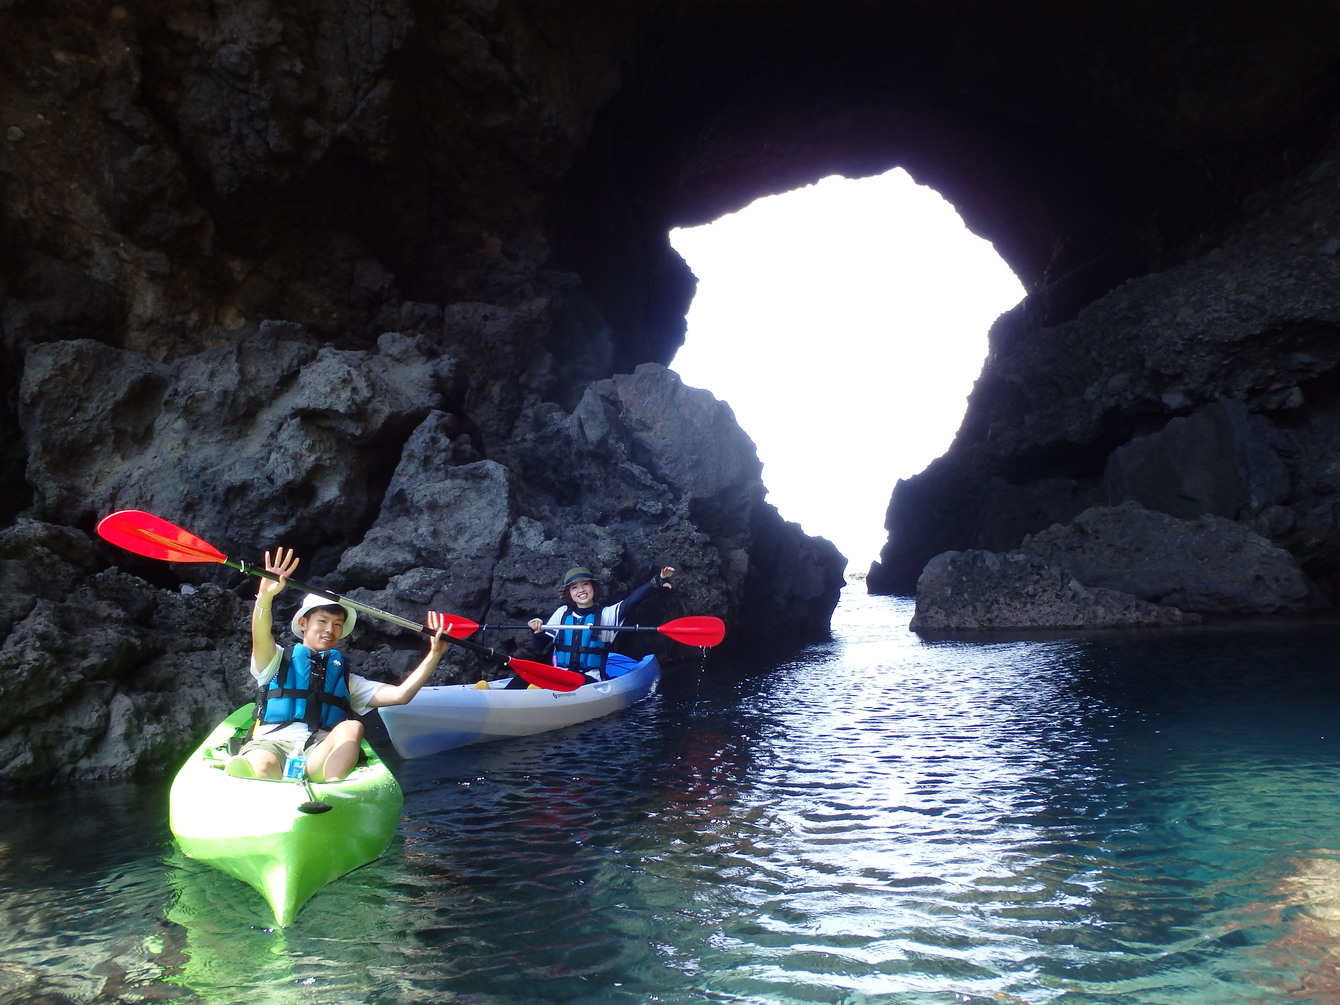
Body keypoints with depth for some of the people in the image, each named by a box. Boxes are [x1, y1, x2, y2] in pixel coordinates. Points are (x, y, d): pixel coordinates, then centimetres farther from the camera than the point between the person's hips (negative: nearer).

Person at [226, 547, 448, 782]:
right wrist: (265, 595, -25)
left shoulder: (345, 679, 29)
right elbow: (261, 638, -3)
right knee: (261, 765, -37)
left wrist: (435, 654, 3)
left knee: (351, 727, -31)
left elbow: (400, 695, 14)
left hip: (321, 755, 1)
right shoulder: (279, 661, 22)